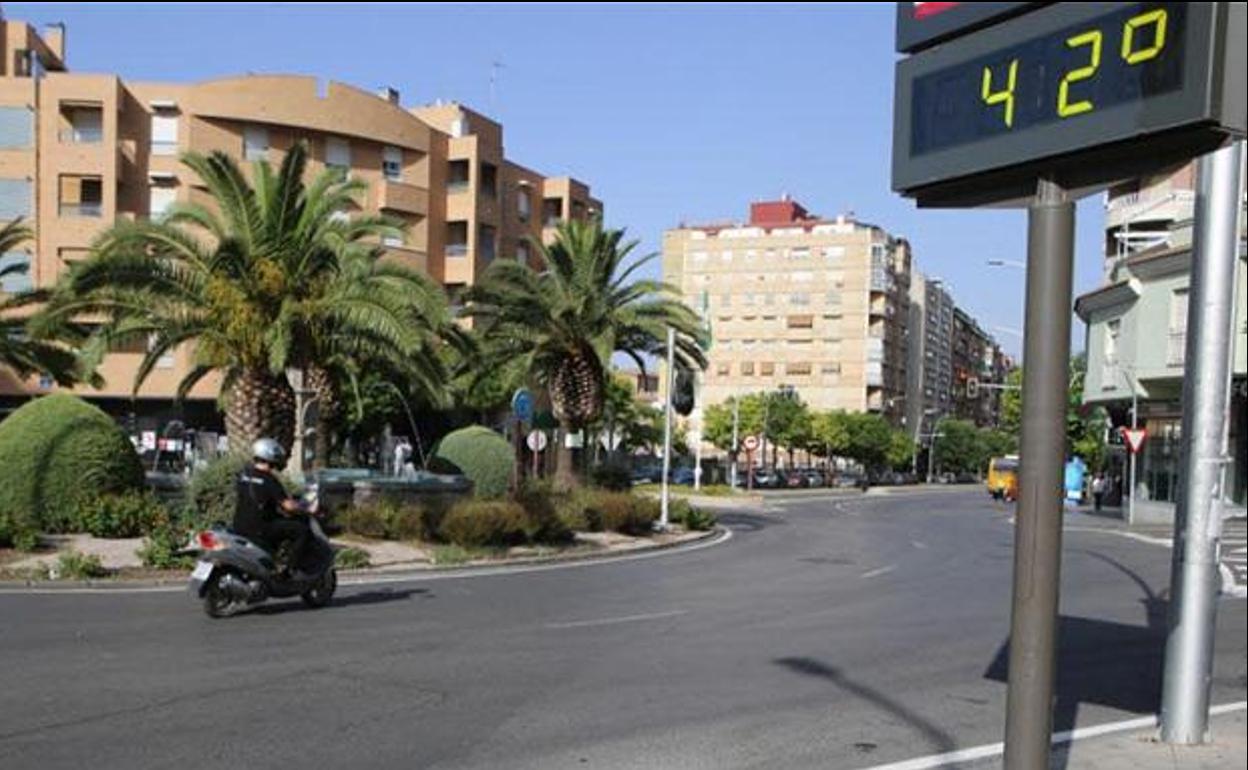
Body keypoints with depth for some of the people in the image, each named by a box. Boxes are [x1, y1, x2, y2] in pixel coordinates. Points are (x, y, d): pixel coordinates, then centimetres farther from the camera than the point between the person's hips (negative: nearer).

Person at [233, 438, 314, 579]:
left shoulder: (244, 474, 9)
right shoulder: (269, 480, -14)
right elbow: (288, 506, -18)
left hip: (239, 527, 9)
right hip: (260, 529, -9)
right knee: (302, 530, -6)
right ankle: (295, 570, -8)